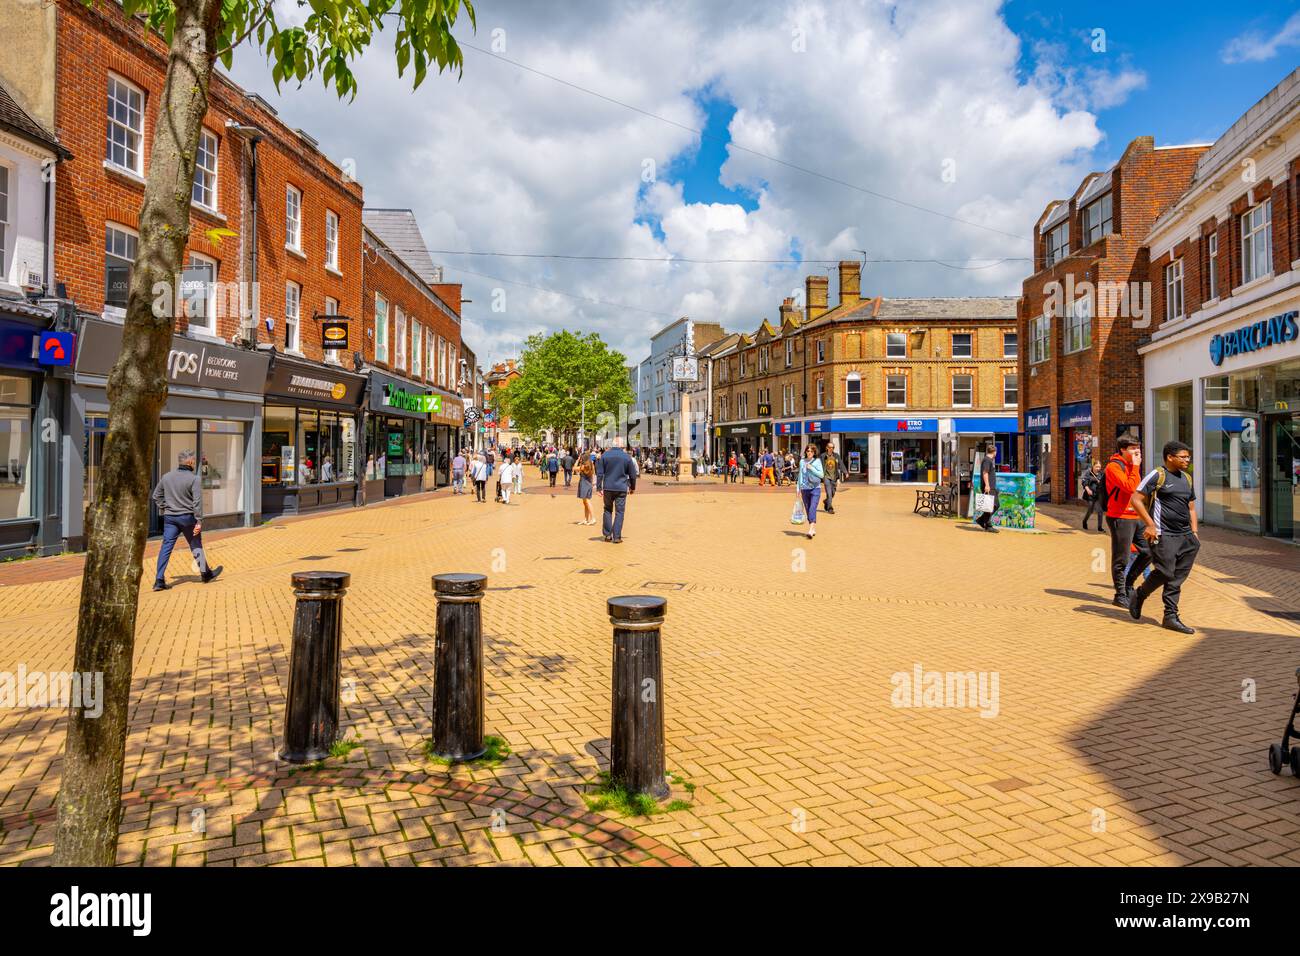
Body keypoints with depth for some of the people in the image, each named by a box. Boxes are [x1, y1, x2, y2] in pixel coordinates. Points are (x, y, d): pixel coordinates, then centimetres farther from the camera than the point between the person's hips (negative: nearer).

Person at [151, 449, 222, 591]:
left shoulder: (166, 476, 4)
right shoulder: (195, 479, -12)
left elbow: (156, 496, 12)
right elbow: (197, 502, -16)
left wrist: (163, 510, 19)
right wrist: (199, 522, -15)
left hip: (169, 517, 4)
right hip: (187, 517, -3)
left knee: (166, 547, 1)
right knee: (196, 546, 13)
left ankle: (159, 580, -6)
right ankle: (205, 572, 27)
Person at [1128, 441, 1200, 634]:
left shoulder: (1187, 479, 18)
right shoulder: (1157, 476, -5)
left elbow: (1191, 508, 24)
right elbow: (1136, 499, -10)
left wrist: (1194, 532, 13)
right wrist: (1150, 524, -15)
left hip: (1185, 535, 7)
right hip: (1163, 535, -7)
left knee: (1177, 578, 4)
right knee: (1165, 572, -12)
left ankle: (1170, 617, 9)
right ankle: (1138, 596, 13)